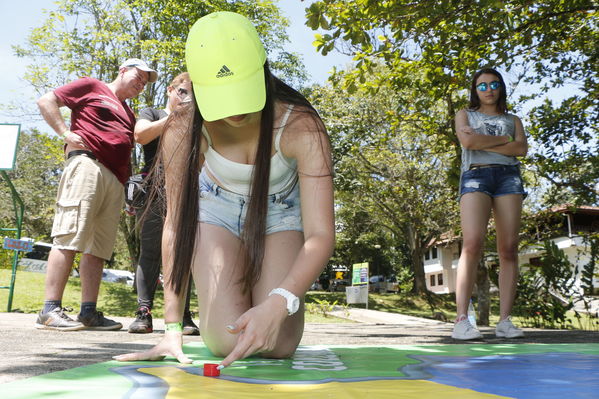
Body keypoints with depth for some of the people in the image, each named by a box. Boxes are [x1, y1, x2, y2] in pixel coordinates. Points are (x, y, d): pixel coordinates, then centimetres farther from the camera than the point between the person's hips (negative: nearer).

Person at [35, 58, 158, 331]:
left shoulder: (129, 114, 31)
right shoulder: (92, 87, 13)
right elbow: (46, 101, 7)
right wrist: (66, 134, -4)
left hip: (115, 179, 7)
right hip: (87, 162, -7)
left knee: (99, 247, 2)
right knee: (70, 236, -13)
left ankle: (88, 312, 3)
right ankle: (50, 311, -13)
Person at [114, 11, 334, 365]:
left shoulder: (301, 127, -32)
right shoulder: (185, 129, -27)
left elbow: (321, 235, -35)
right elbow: (177, 223, -22)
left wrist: (278, 303, -53)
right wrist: (173, 329, -23)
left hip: (279, 214, 0)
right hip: (217, 212, 1)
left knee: (276, 345, -12)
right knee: (228, 342, -14)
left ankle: (261, 291, 24)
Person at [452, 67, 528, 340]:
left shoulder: (512, 120, 26)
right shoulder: (465, 115, 22)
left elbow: (521, 149, 6)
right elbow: (467, 141, -1)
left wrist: (482, 142, -1)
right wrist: (503, 139, 6)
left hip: (508, 177, 3)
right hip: (476, 175, -3)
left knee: (509, 249, -9)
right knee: (473, 244, -21)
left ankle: (505, 320, -9)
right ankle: (462, 320, -26)